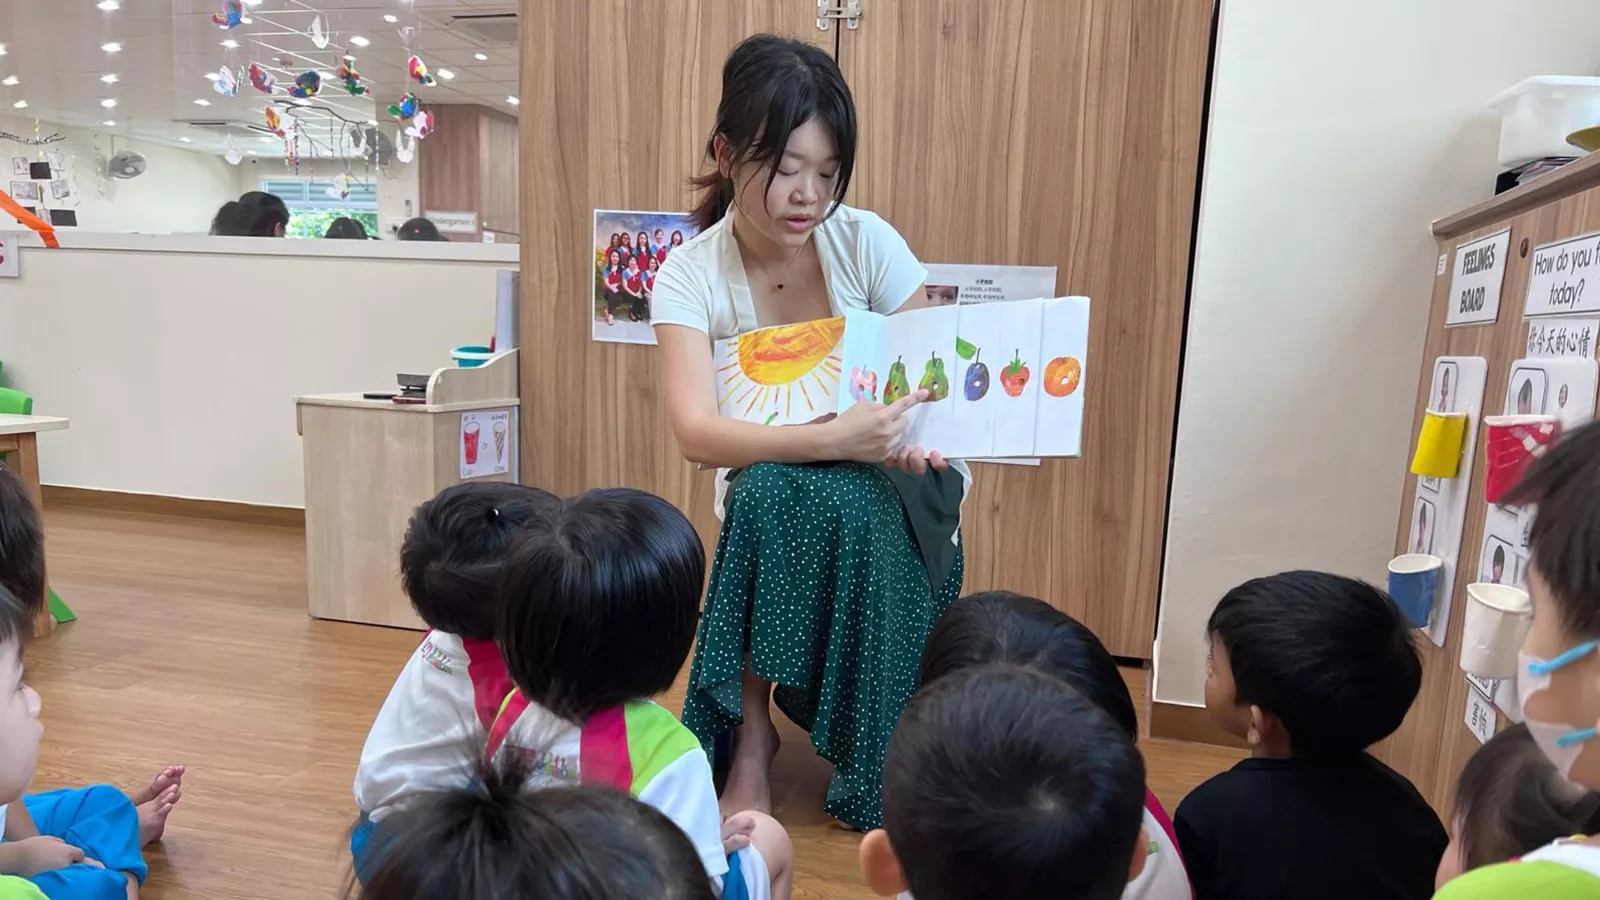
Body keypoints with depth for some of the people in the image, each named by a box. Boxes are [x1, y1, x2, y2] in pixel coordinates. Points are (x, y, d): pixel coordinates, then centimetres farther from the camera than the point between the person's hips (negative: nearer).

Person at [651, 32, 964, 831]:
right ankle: (751, 733, -16)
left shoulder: (867, 241, -10)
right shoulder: (688, 274, -12)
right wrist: (833, 438, -42)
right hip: (771, 503, 0)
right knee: (766, 492, -35)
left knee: (815, 501, -34)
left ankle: (875, 767, -13)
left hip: (892, 488, 1)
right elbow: (697, 432, -26)